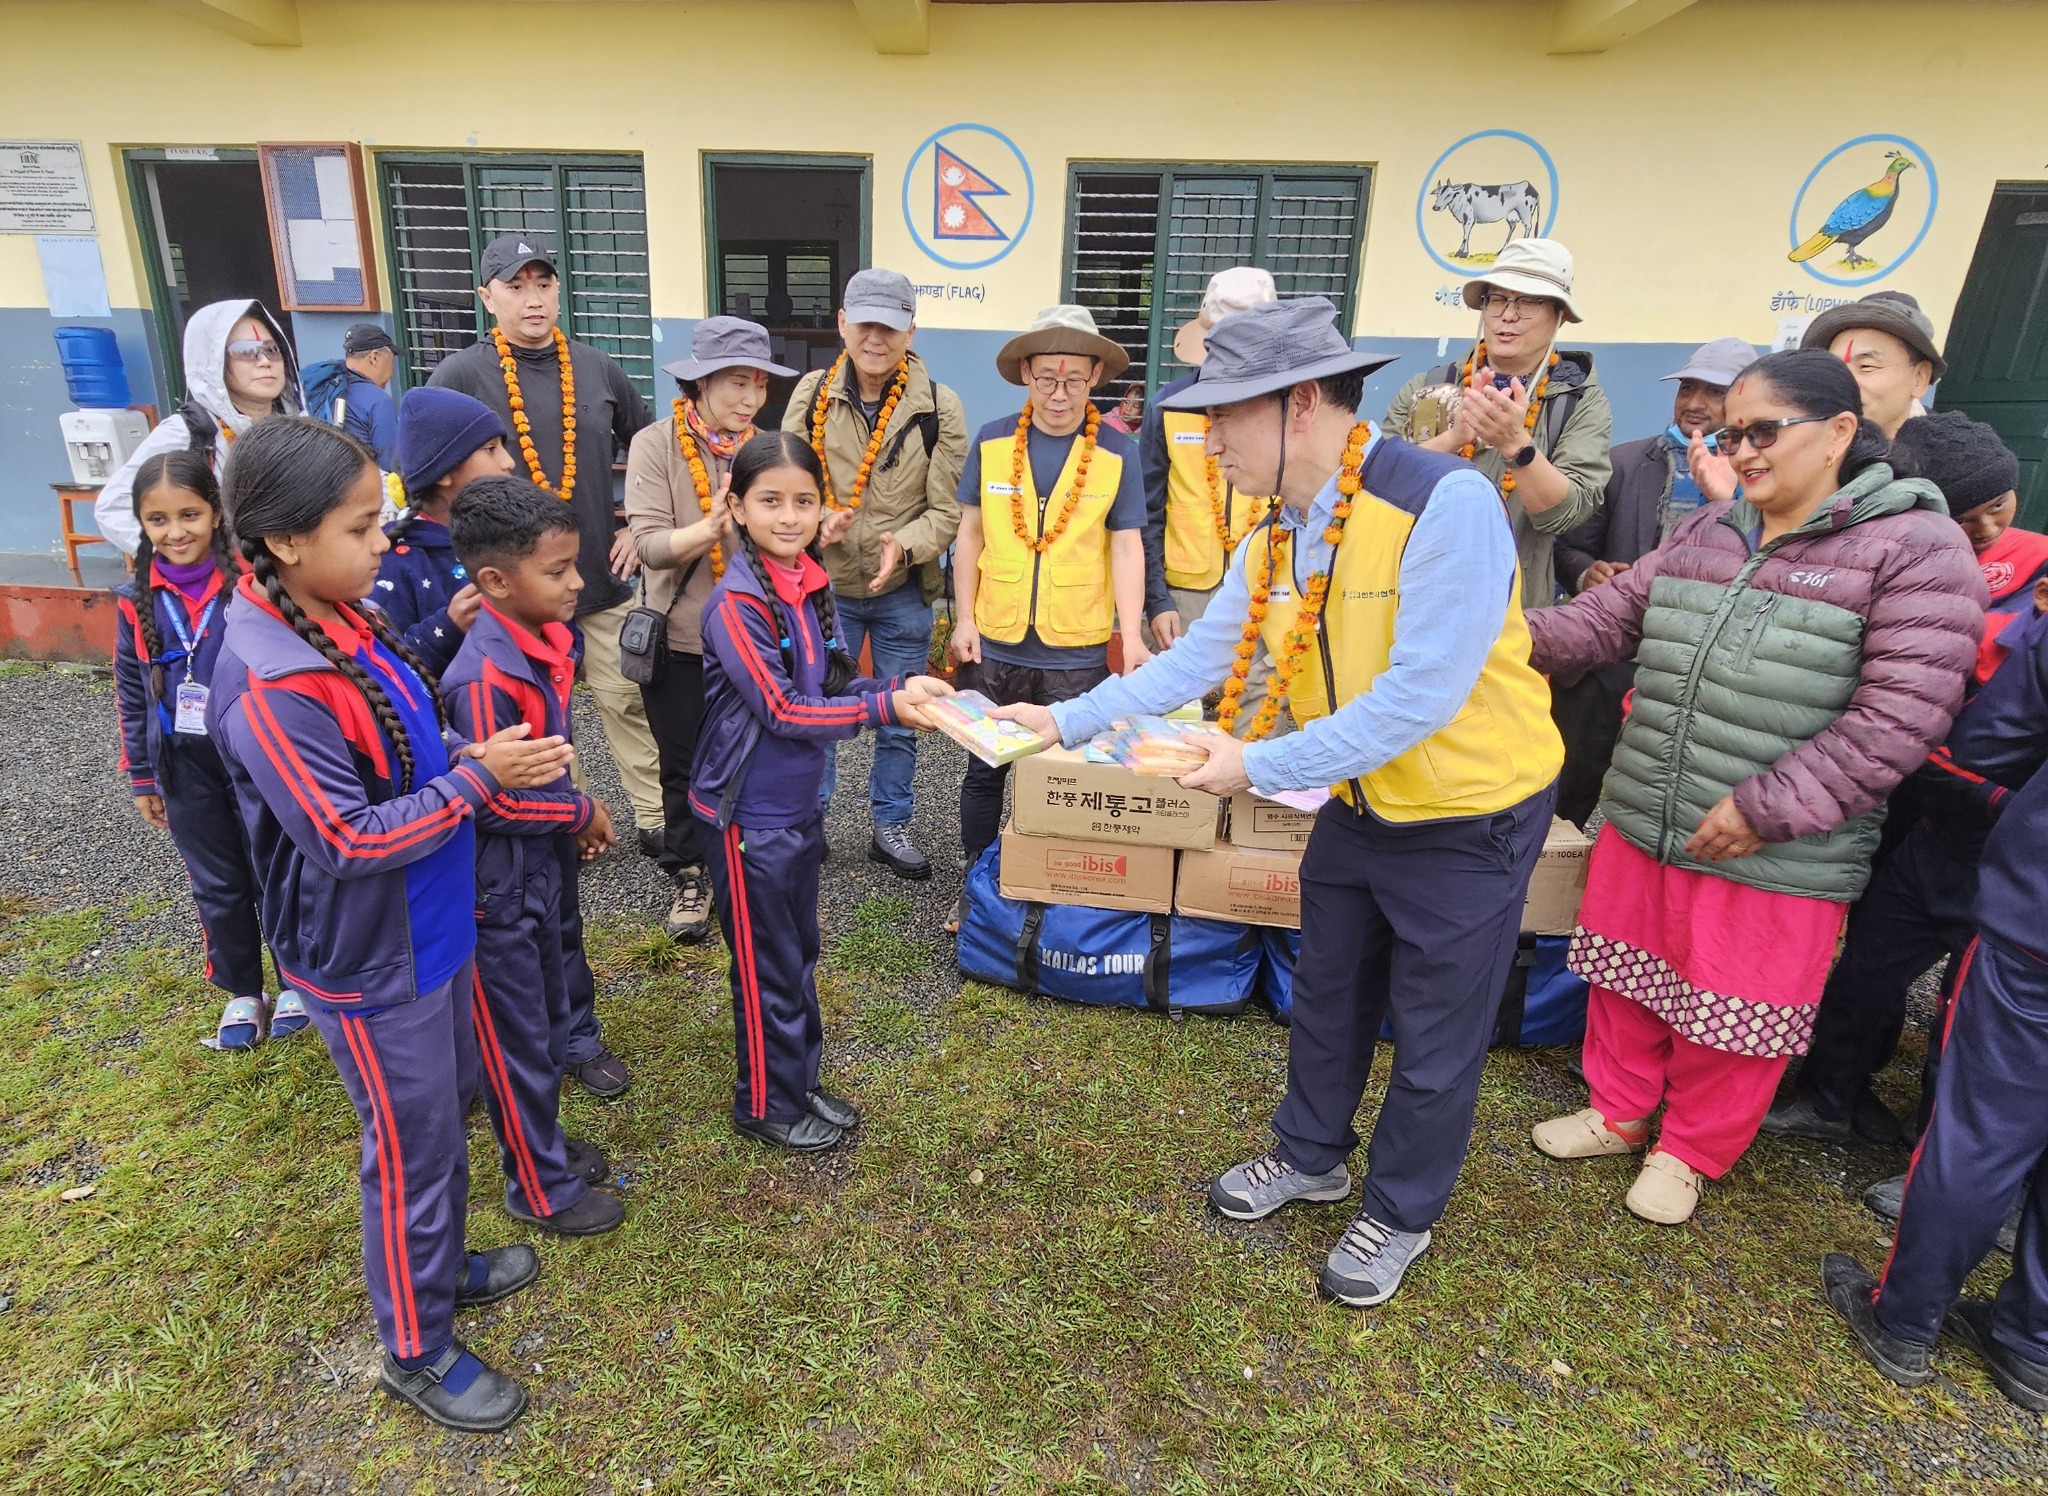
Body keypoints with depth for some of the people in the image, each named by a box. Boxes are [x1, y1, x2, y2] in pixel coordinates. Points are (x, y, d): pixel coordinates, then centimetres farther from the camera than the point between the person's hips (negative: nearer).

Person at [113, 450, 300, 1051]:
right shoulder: (137, 600, -2)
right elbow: (131, 695, 7)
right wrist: (142, 779, 9)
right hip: (186, 767, 3)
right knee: (217, 885, 14)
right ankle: (242, 992, 31)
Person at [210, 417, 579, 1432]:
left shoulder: (341, 617, -2)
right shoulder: (268, 685, -29)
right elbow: (347, 840, -27)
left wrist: (476, 749, -6)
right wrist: (481, 777, -25)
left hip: (429, 927, 8)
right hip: (368, 961, -8)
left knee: (449, 1109, 24)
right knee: (412, 1149, 9)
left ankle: (445, 1265, 47)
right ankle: (417, 1350, 31)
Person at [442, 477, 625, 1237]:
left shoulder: (547, 639, -1)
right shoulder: (486, 677, -28)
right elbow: (490, 802, -25)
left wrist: (577, 817, 2)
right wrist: (582, 813, -14)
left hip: (540, 868, 8)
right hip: (497, 886, -8)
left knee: (550, 1020, 23)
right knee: (518, 1041, 9)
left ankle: (543, 1142, 43)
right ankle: (539, 1189, 28)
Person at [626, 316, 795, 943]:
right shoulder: (655, 445, -10)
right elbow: (650, 544, -19)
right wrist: (714, 524, -36)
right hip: (679, 639, -2)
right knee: (684, 763, 11)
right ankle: (690, 875, 30)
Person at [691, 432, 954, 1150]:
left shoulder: (812, 585, 3)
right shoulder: (736, 603, -21)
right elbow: (782, 710, -23)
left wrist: (902, 687, -8)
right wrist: (887, 707, -26)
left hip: (799, 804, 8)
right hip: (749, 814, -8)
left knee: (800, 952, 20)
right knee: (766, 964, 7)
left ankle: (801, 1080, 38)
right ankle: (766, 1104, 27)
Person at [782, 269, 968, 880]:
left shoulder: (940, 407, -9)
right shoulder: (811, 395, -4)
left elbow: (947, 510, -7)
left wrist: (904, 544, -27)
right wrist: (820, 522, -20)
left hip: (903, 592, 0)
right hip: (826, 585, 1)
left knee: (899, 719, 13)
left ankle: (891, 825, 31)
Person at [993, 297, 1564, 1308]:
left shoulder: (1446, 502, -29)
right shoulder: (1276, 534, -4)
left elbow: (1421, 697, -31)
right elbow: (1196, 659, 0)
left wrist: (1261, 767, -27)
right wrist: (1066, 720, -4)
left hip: (1468, 816, -7)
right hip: (1357, 804, 7)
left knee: (1434, 1035, 11)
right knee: (1327, 996, 21)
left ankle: (1401, 1212, 36)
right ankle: (1311, 1155, 46)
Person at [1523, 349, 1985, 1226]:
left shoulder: (1915, 548, -12)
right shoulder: (1704, 535, 8)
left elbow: (1900, 713, -18)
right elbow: (1613, 616, 8)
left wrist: (1767, 809, -21)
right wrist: (1526, 636, -11)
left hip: (1772, 860, -5)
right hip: (1641, 826, 6)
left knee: (1730, 1018, 11)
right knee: (1627, 983, 19)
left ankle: (1689, 1153, 36)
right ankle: (1618, 1113, 42)